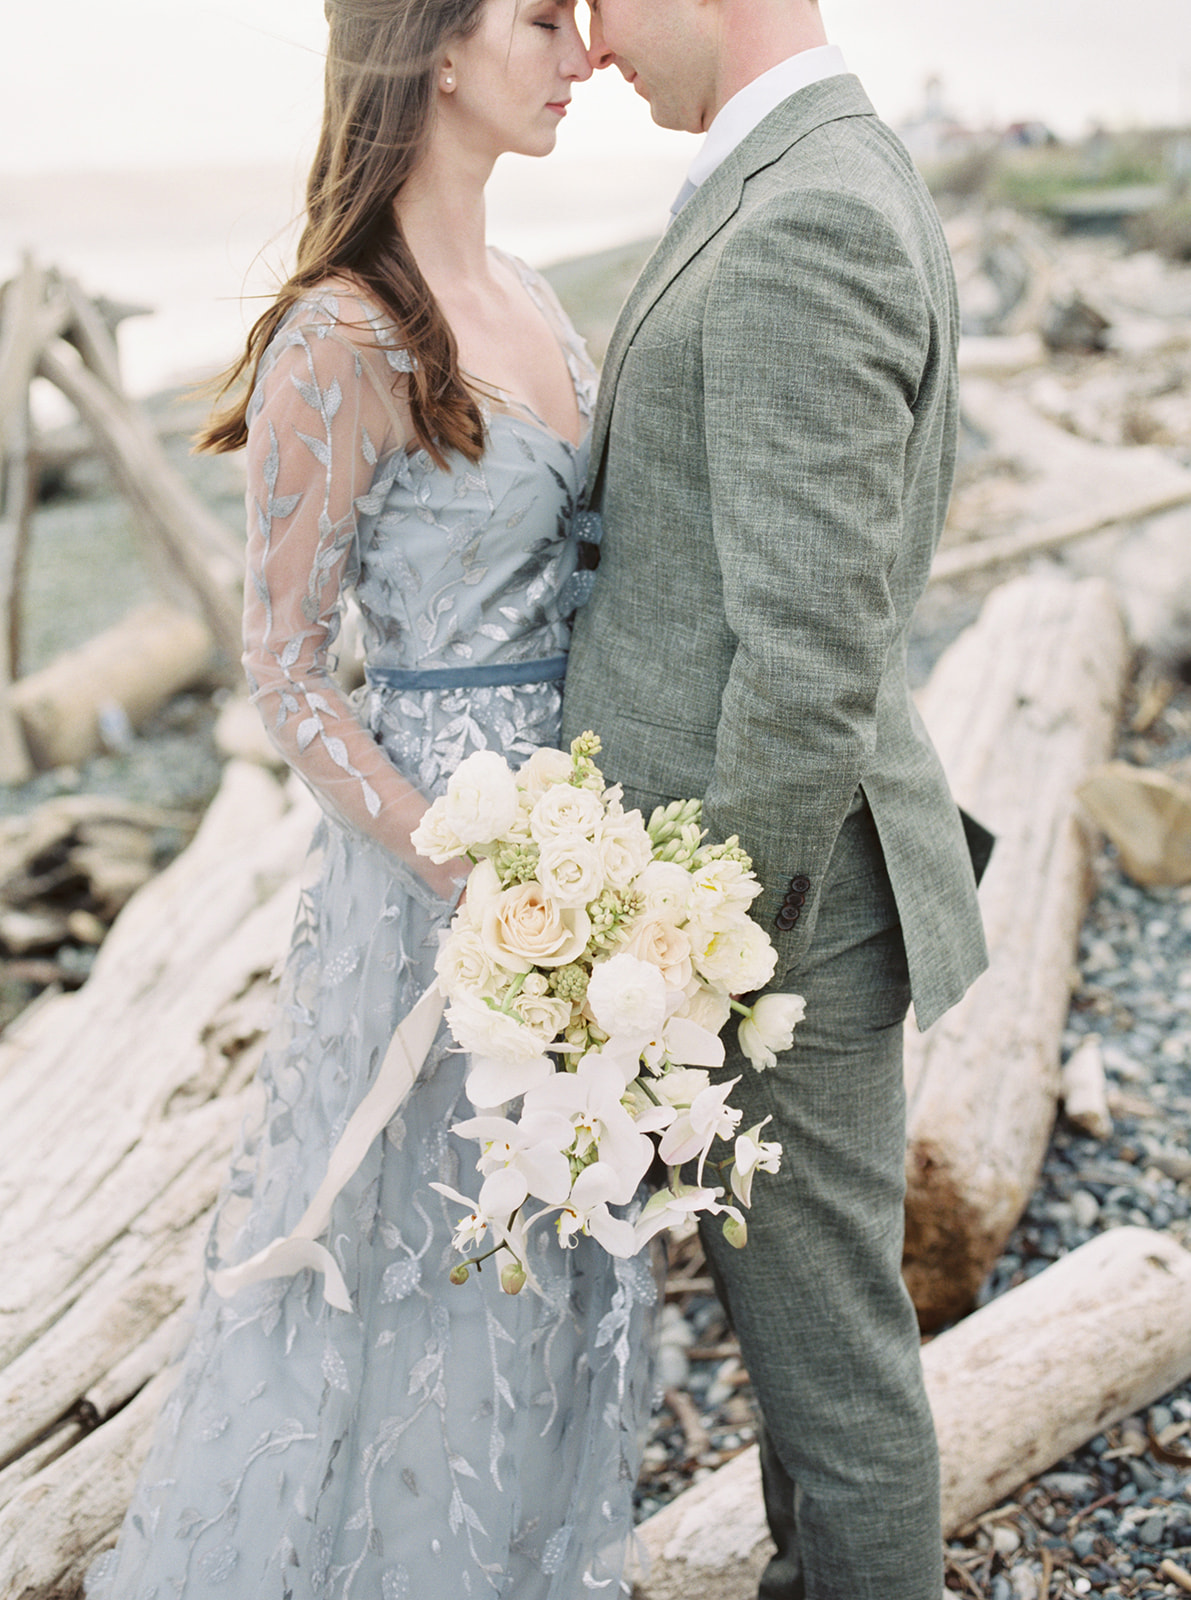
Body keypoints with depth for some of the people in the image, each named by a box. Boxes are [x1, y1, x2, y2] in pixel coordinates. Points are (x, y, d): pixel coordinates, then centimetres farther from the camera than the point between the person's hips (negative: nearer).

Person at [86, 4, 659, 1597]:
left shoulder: (523, 297, 6)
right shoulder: (343, 345, -19)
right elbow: (285, 667, -16)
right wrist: (470, 882, -22)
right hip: (435, 828, -8)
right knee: (428, 1237, 10)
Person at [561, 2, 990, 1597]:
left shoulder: (801, 228, -23)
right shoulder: (856, 195, 11)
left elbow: (814, 663, -27)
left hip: (775, 895, -10)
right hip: (769, 853, 10)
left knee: (824, 1332, 10)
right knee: (799, 1280, 24)